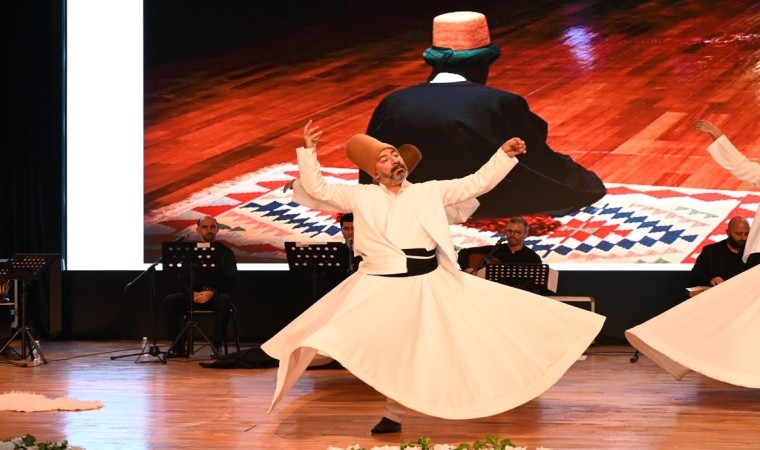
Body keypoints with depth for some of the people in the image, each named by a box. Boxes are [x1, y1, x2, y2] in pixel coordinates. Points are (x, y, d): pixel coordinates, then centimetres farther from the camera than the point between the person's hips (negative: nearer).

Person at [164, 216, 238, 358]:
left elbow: (231, 281, -2)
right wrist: (192, 293, -16)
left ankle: (216, 346, -32)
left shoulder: (225, 252, 4)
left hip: (218, 295, -2)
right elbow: (181, 281, 6)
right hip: (195, 295, 2)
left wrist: (212, 292, -19)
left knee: (223, 301, -37)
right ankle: (178, 346, -21)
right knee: (171, 300, -24)